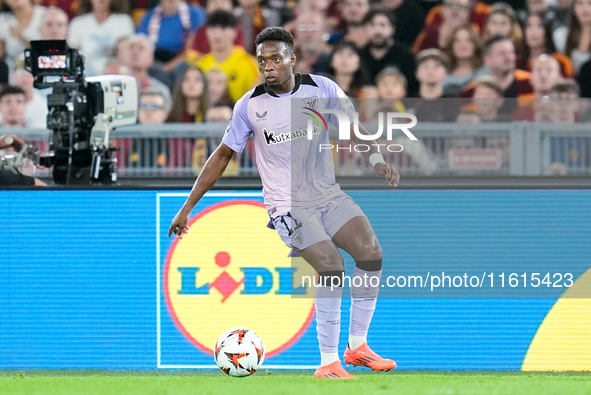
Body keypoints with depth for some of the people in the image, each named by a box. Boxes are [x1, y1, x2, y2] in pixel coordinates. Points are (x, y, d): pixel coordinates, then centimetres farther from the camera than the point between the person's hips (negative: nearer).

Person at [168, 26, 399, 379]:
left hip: (328, 196, 3)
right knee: (331, 265, -24)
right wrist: (187, 207, 7)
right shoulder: (250, 105, -4)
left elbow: (352, 126, 11)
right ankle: (328, 362, -16)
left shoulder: (321, 88, -2)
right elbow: (223, 155, 5)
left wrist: (376, 158, -9)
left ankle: (358, 346, -2)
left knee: (371, 251, -17)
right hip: (288, 206, -3)